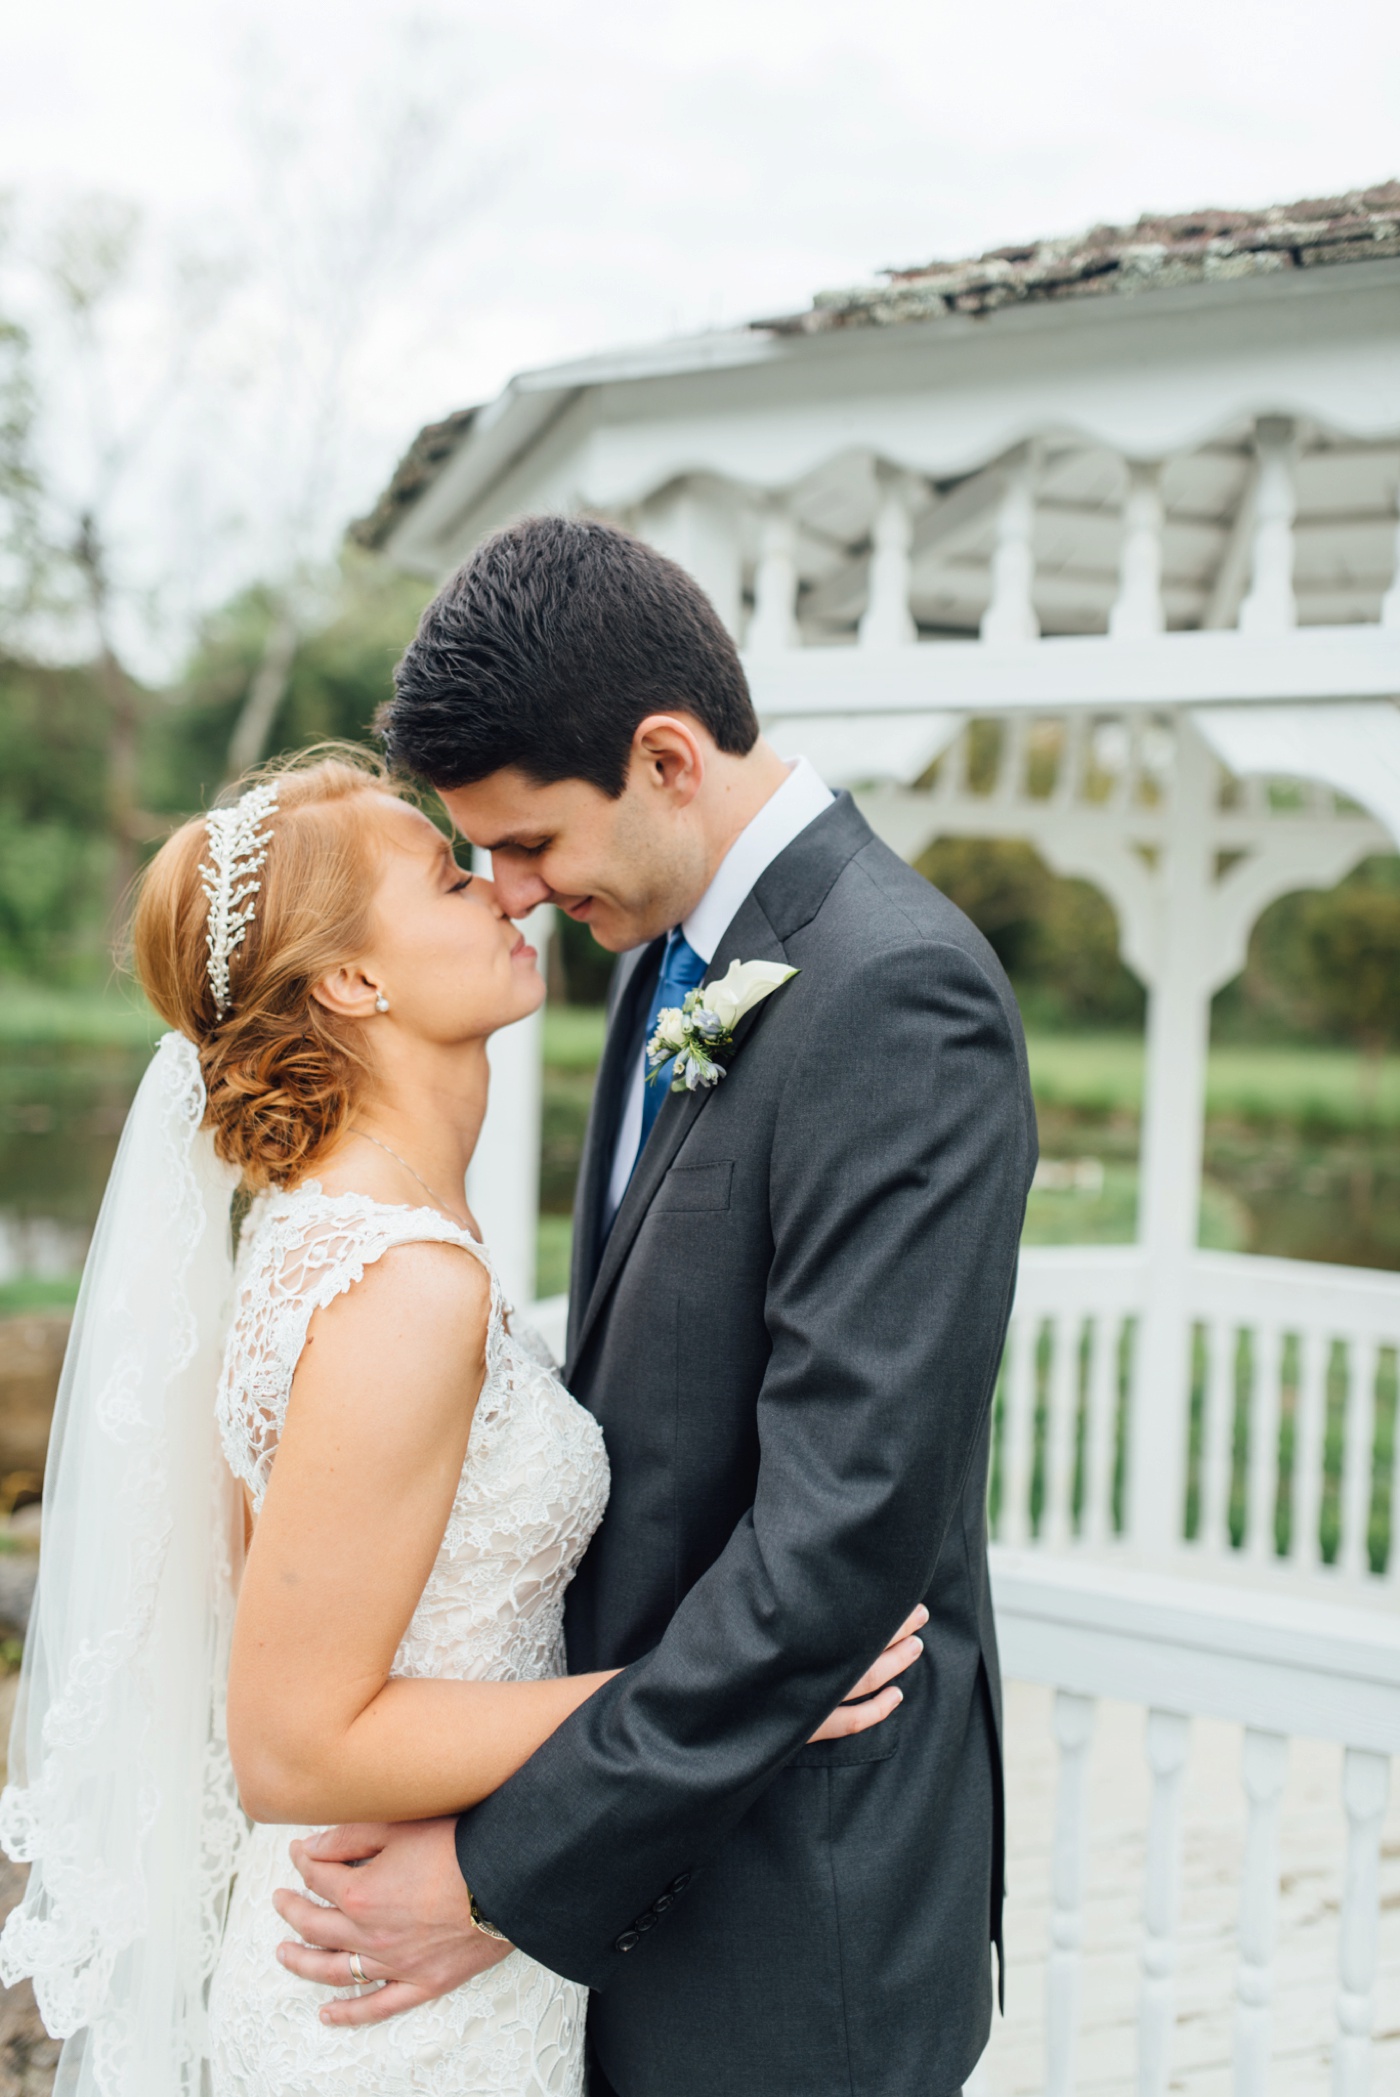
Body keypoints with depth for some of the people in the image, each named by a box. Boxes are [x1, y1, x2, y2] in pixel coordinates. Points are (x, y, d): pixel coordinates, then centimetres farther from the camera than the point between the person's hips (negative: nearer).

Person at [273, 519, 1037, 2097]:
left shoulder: (897, 1000, -23)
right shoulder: (673, 950, 6)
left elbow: (844, 1533, -27)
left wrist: (512, 1870, -21)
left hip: (793, 1893, -8)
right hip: (656, 1778, 8)